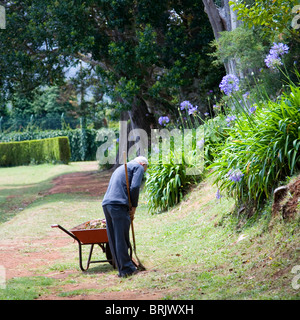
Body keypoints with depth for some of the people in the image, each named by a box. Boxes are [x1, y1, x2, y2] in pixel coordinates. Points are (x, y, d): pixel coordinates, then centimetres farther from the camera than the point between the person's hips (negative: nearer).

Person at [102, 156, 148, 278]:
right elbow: (134, 187, -9)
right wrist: (134, 206, 0)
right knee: (121, 239, -5)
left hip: (106, 204, 8)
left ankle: (122, 268, 13)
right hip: (119, 204, -8)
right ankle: (126, 269, -1)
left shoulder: (121, 168, 32)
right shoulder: (139, 167, 8)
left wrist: (129, 210, 18)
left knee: (114, 239, 8)